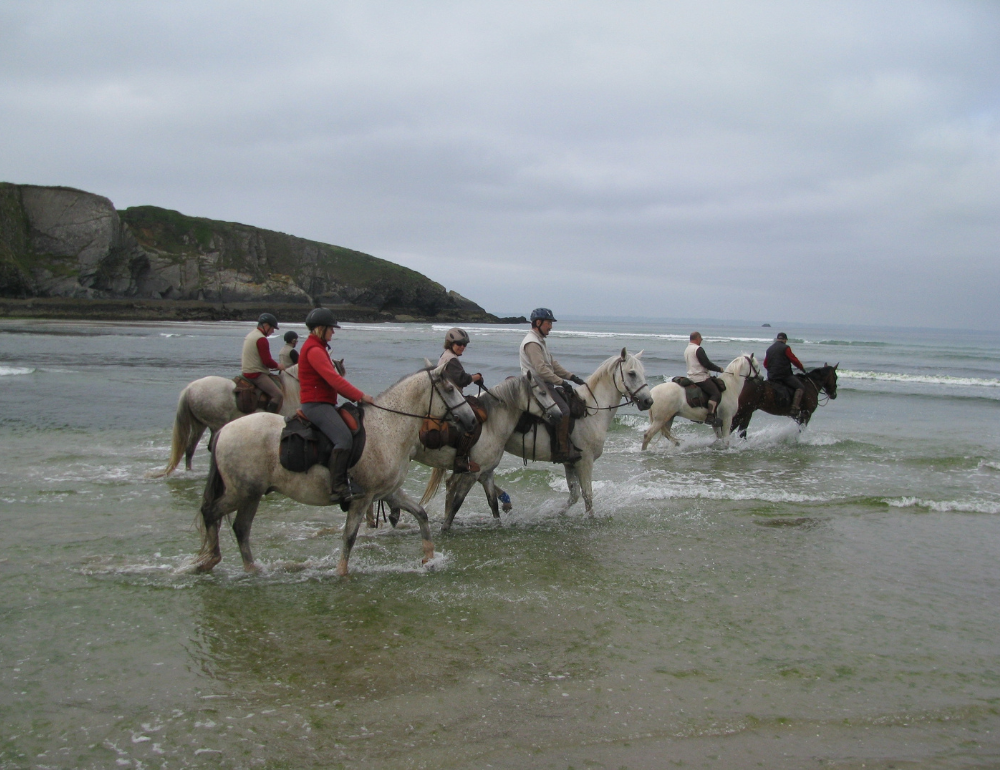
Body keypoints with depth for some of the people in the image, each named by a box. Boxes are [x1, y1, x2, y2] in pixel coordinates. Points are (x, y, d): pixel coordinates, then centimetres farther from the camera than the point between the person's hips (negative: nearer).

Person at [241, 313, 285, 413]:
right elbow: (267, 361, -18)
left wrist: (274, 365, 17)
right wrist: (278, 365, 1)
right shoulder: (261, 339, -16)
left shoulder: (250, 335, 17)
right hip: (256, 374, -11)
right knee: (278, 395, -18)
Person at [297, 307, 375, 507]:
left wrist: (354, 397, 9)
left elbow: (333, 380, 19)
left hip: (324, 404, 11)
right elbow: (333, 379, -22)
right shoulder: (313, 350, -13)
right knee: (344, 438, -26)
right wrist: (360, 396, -19)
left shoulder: (319, 348, 20)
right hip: (316, 405, -11)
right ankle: (337, 488, -27)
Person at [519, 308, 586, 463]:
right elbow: (541, 369, -23)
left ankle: (569, 445, 12)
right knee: (563, 410, -19)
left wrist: (571, 376, 13)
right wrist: (561, 381, -21)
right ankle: (562, 451, -19)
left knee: (568, 402, 11)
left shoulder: (539, 341, 20)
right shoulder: (532, 342, -15)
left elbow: (552, 364, 22)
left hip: (544, 385, 11)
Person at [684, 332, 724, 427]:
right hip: (700, 377, -10)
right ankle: (710, 416, -27)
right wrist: (719, 369, -2)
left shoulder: (687, 349, 16)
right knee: (716, 393, -15)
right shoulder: (698, 349, -14)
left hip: (691, 377, 10)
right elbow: (707, 364, -16)